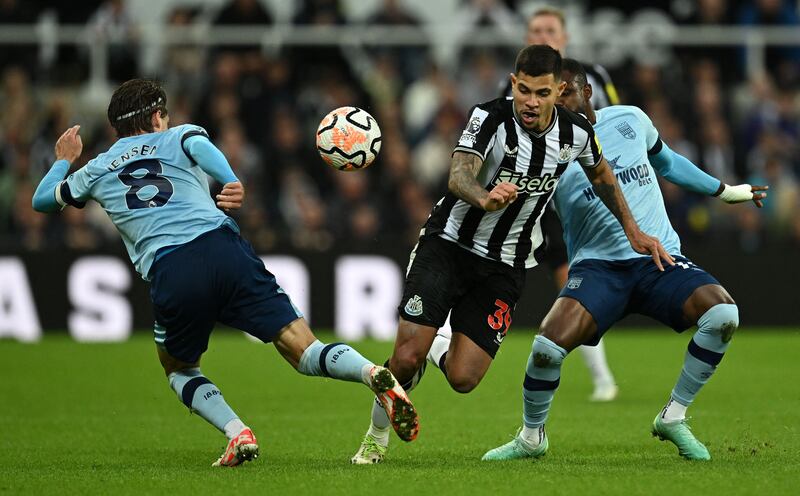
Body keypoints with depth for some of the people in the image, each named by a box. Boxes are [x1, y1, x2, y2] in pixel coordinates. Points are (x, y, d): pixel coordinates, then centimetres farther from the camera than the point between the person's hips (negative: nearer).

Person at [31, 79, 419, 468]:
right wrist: (231, 183, -19)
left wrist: (63, 160, 62)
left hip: (169, 272, 0)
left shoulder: (97, 171, 28)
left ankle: (238, 435, 3)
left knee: (178, 369, 27)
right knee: (304, 352, -2)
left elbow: (42, 200, 43)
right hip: (222, 246, 0)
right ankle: (374, 374, -32)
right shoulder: (178, 138, 24)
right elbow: (201, 145, -1)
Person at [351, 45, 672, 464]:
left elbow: (601, 173, 17)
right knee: (406, 359, -15)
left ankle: (438, 350, 28)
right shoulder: (490, 118, -20)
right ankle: (376, 438, 16)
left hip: (503, 267, 3)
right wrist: (484, 198, -58)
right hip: (449, 244, -3)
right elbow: (458, 176, -36)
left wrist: (633, 231, 19)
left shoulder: (576, 133, -6)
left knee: (463, 379, -10)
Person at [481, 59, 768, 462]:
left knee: (722, 314, -26)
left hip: (661, 260, 2)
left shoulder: (630, 120, 8)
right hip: (598, 266, -2)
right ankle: (531, 438, 4)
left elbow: (666, 161, 26)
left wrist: (725, 191, 35)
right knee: (548, 346, -27)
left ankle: (673, 418, -6)